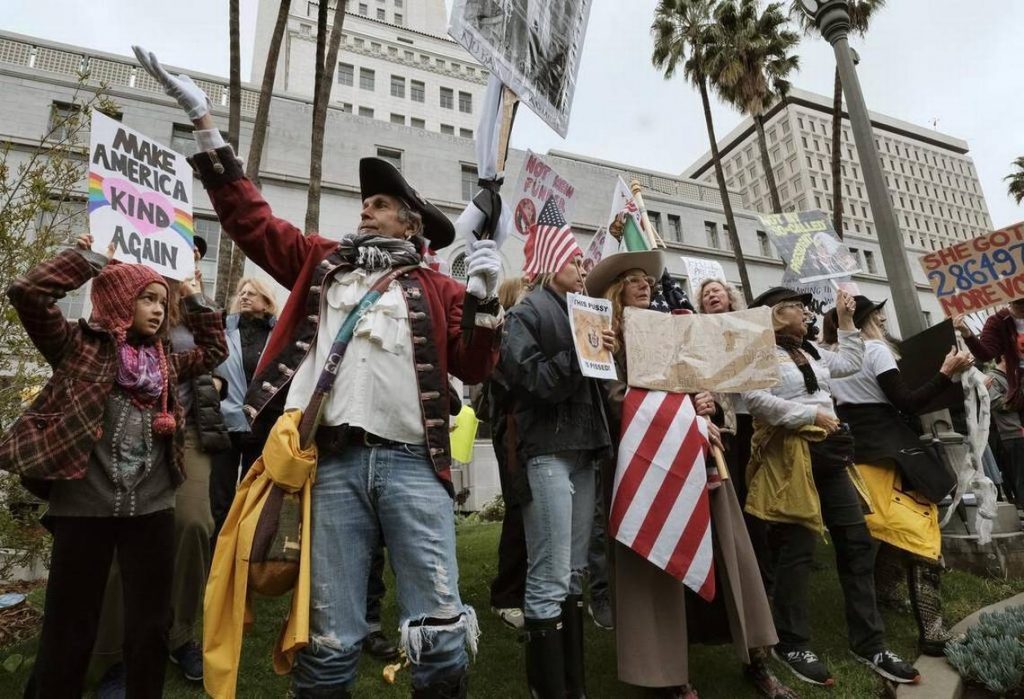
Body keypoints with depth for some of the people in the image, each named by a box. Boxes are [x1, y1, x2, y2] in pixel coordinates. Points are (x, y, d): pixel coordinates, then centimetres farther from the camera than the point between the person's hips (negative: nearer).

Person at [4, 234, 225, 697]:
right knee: (68, 629, 9)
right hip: (83, 508, -4)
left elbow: (214, 351, 26)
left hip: (152, 509, 4)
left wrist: (195, 300, 22)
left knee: (150, 626, 12)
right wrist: (91, 258, -2)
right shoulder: (77, 345, 1)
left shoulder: (166, 361, 13)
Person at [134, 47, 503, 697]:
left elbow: (473, 369, 4)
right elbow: (251, 218, 20)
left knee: (440, 629, 1)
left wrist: (487, 299, -10)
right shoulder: (324, 264, 19)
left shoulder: (438, 288, 11)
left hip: (413, 462, -2)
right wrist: (205, 122, 19)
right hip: (336, 461, 2)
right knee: (330, 637, 10)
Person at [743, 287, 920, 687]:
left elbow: (850, 364, 27)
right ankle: (791, 644, 13)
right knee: (797, 550, -3)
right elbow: (756, 400, -21)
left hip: (828, 453, 9)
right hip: (790, 457, -9)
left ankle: (868, 643, 22)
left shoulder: (808, 352, 20)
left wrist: (846, 321, 25)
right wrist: (810, 414, -17)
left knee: (857, 544, 10)